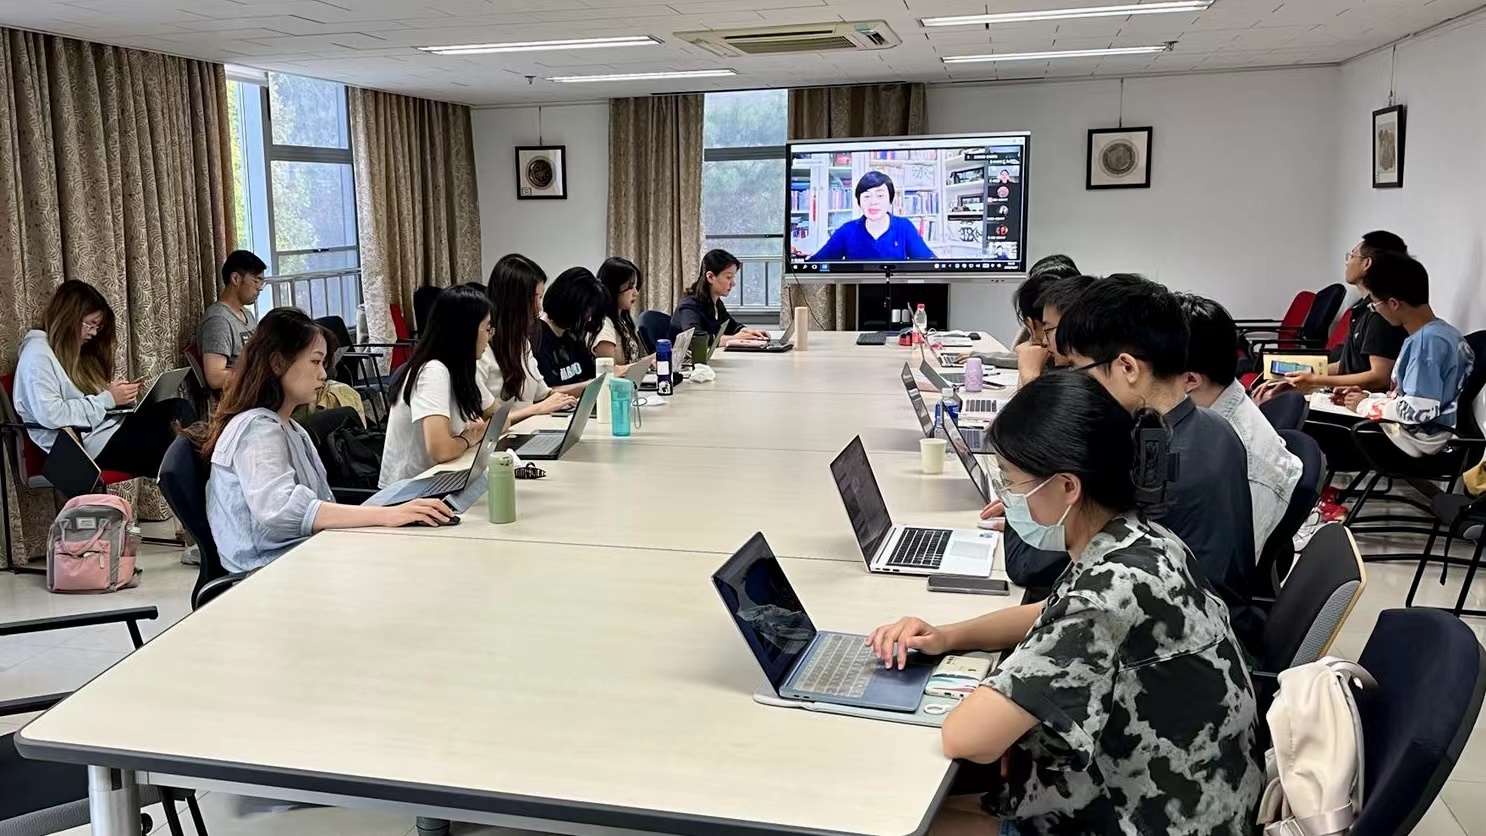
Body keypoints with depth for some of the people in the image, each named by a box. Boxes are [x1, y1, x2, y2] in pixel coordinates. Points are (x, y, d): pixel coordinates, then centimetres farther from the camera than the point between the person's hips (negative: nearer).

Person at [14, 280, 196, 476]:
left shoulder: (76, 350, 21)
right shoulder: (38, 354, -7)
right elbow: (50, 416, -19)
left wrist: (120, 393, 2)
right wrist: (108, 399, -13)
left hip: (112, 424, 8)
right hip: (90, 442, -8)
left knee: (179, 408, -17)